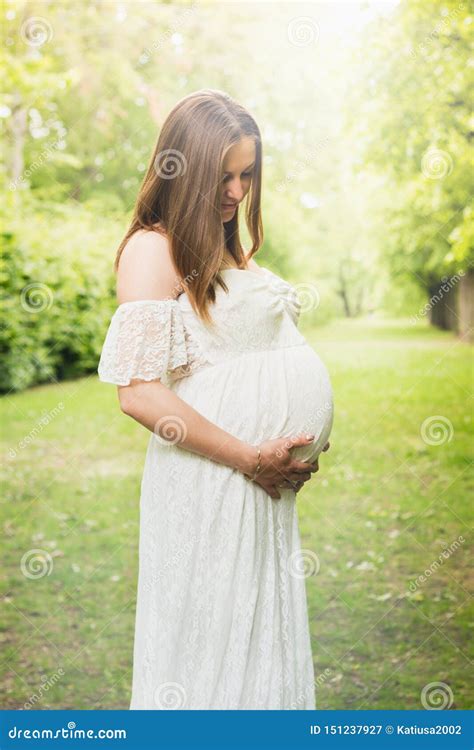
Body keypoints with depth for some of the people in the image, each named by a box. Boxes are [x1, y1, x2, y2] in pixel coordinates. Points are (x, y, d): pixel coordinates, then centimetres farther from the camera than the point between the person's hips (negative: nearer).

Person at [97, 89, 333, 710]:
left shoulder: (229, 250, 17)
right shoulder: (153, 247, -10)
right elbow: (139, 393, -19)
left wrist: (301, 451, 7)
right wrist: (249, 458, -14)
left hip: (267, 486, 8)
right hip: (210, 479, -8)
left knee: (263, 636, 16)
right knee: (209, 640, 5)